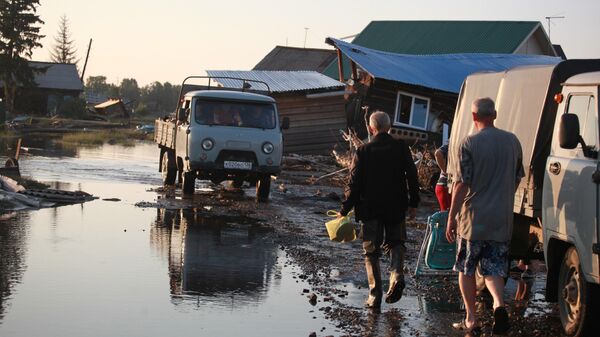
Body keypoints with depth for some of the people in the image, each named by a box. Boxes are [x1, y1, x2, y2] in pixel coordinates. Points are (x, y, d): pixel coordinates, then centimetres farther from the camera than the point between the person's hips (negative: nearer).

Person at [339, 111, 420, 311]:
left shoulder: (363, 152, -8)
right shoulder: (401, 148, -3)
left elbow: (354, 184, -8)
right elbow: (412, 177, 0)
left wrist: (344, 210, -1)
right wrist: (413, 203, 11)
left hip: (370, 209, -1)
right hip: (396, 208, 2)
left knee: (371, 252, 8)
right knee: (395, 243, 19)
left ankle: (375, 296, 4)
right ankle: (396, 275, -8)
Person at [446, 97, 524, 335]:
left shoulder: (469, 144, -10)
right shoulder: (512, 142, 5)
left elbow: (461, 184, -13)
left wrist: (451, 217, -6)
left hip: (473, 219, -4)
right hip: (502, 221, 4)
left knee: (466, 270, 11)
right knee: (494, 269, 8)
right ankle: (499, 304, -19)